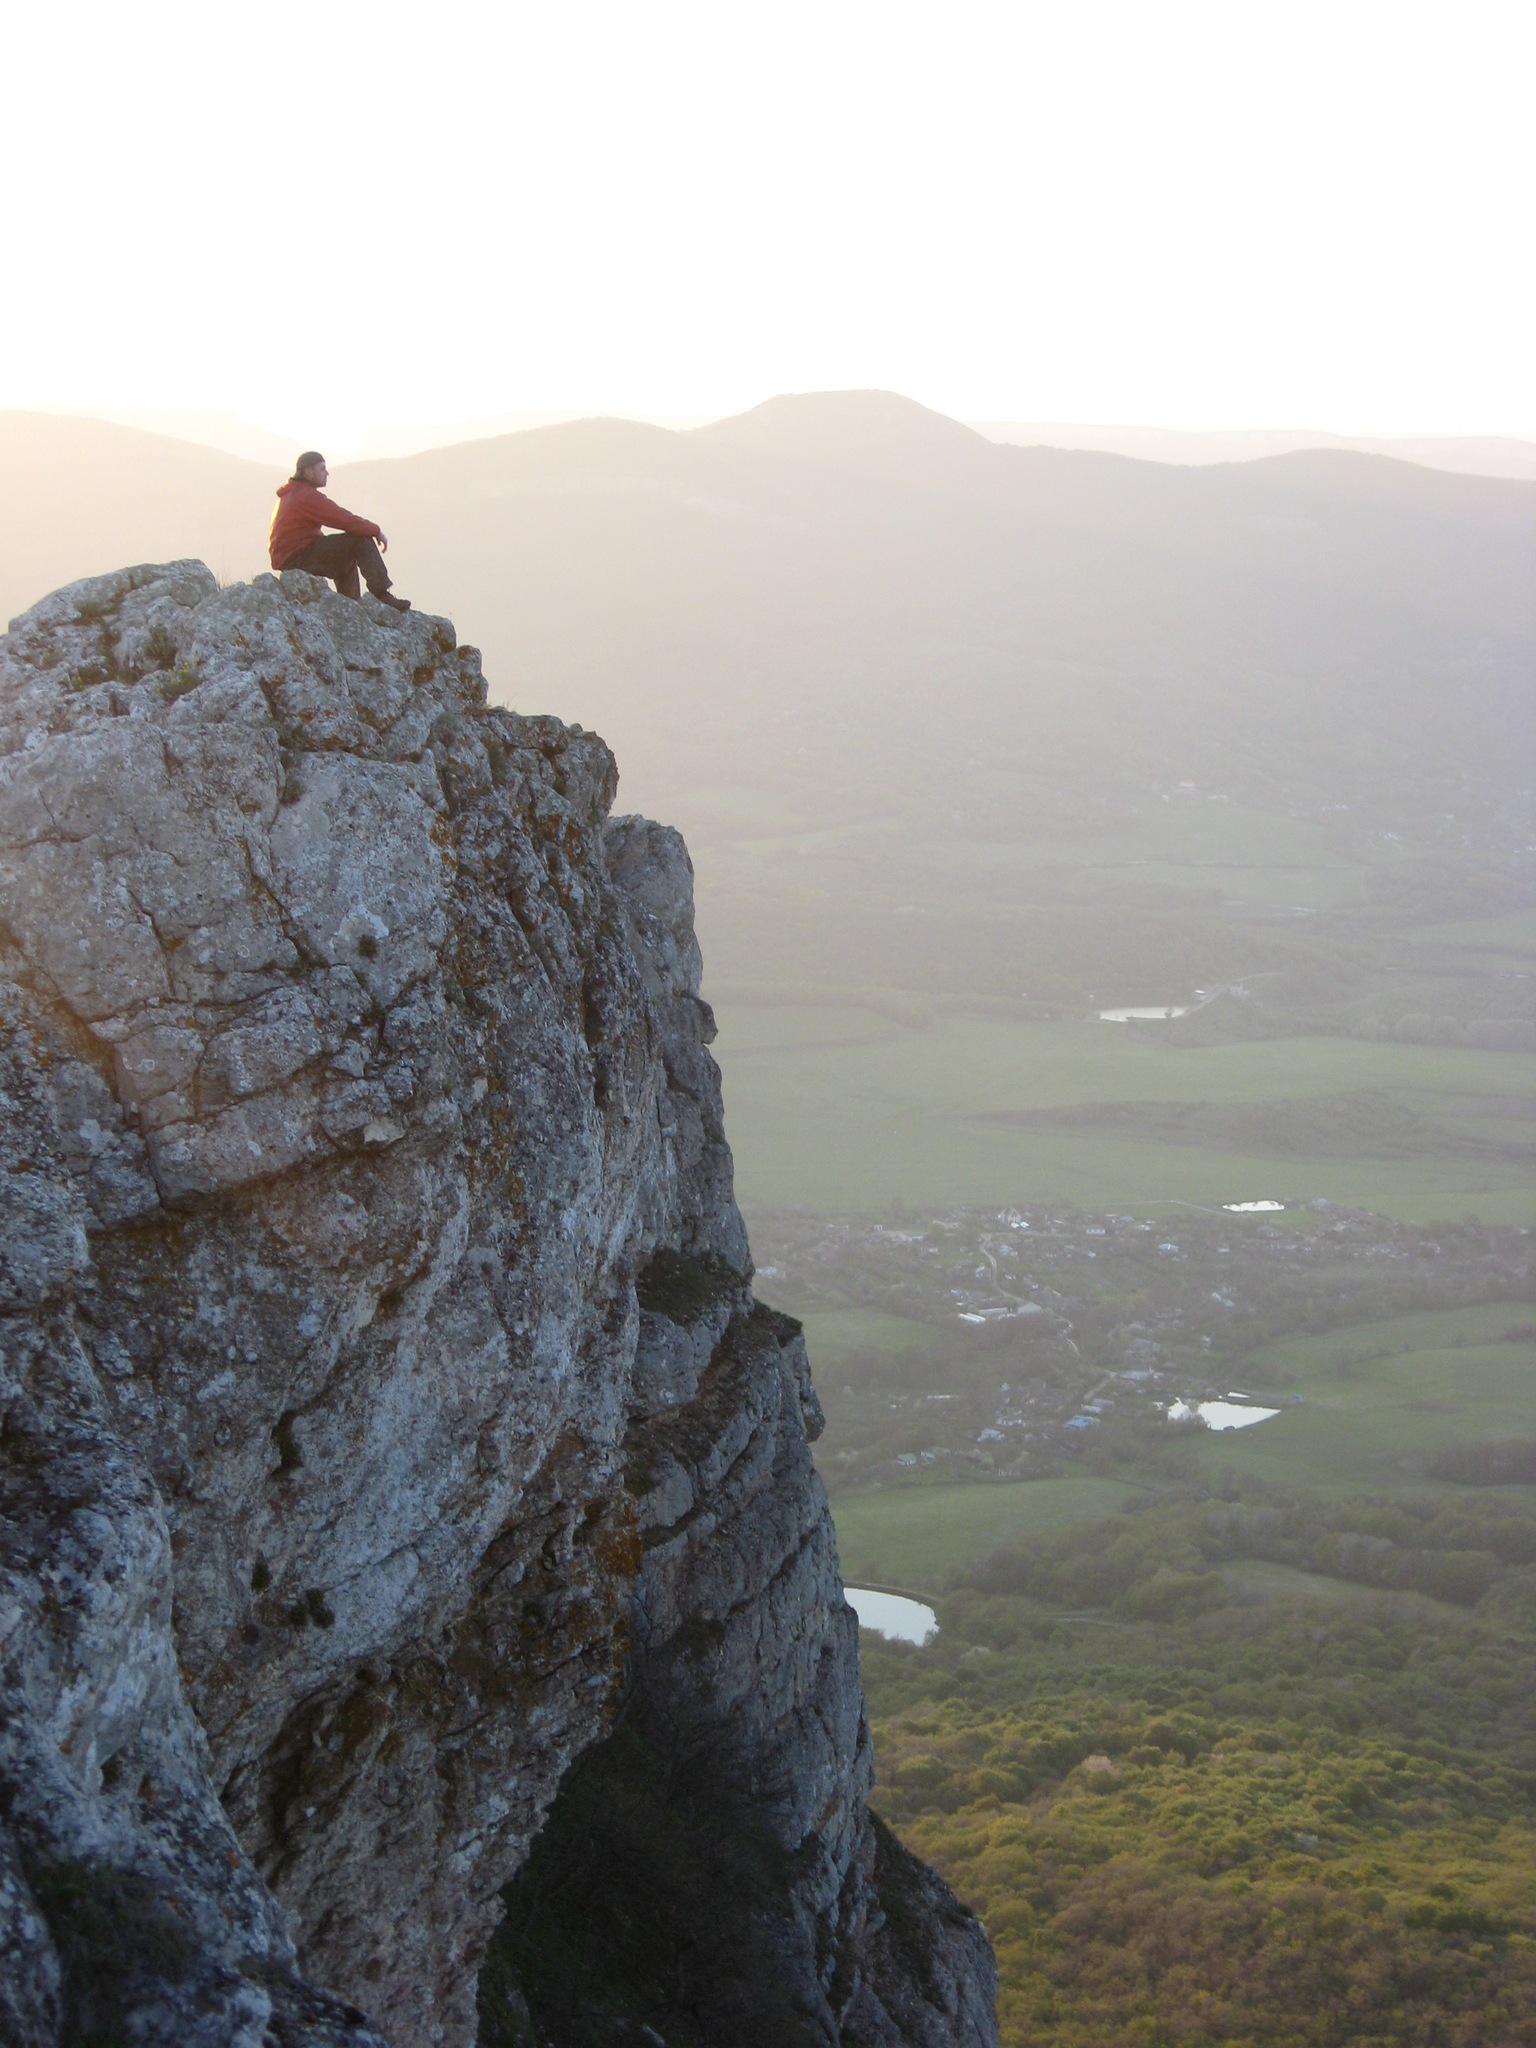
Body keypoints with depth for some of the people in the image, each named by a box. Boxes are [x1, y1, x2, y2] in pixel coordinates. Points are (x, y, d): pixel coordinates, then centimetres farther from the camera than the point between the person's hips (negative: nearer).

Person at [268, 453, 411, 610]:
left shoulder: (290, 495, 18)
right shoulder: (308, 496, -15)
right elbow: (345, 520, -19)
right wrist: (376, 531, -7)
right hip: (299, 557, -11)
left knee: (345, 560, 32)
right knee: (361, 540, -15)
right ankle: (381, 595, -16)